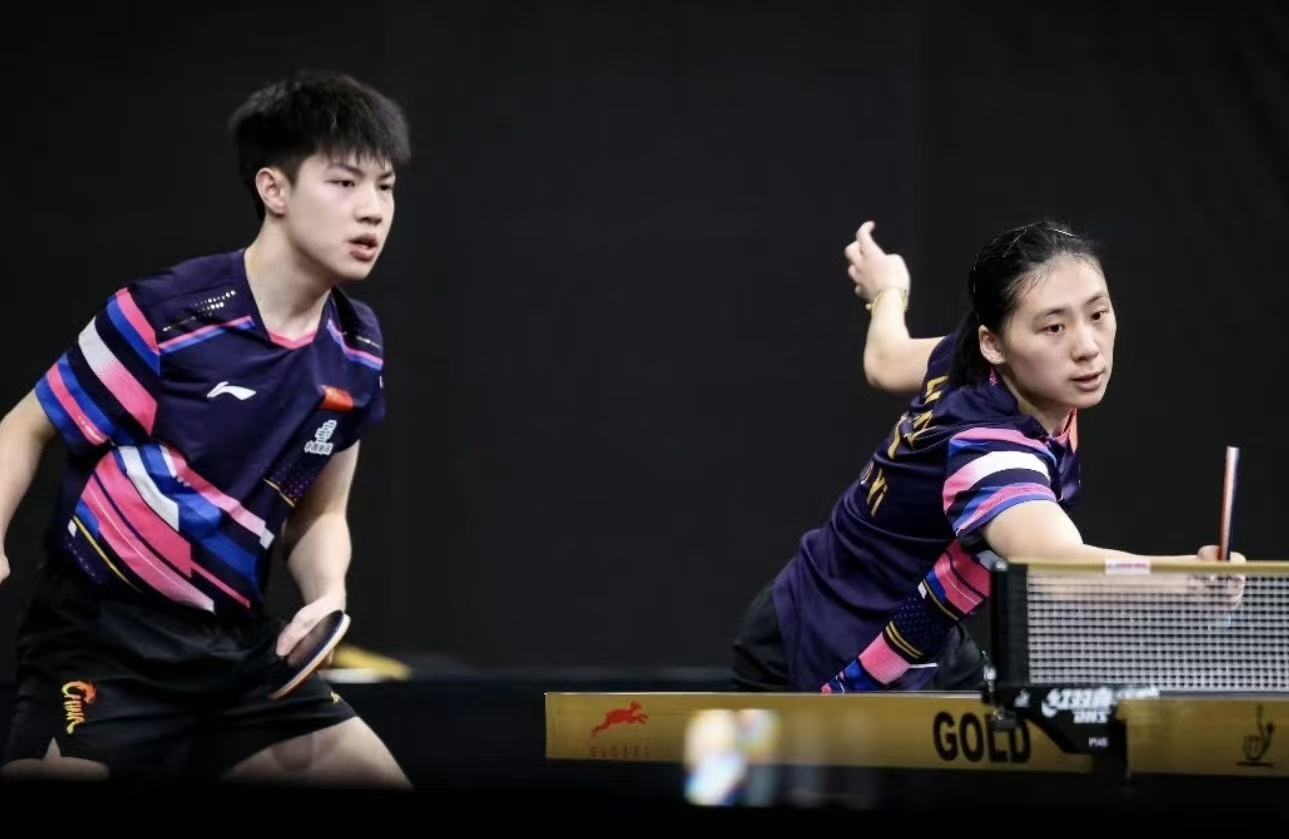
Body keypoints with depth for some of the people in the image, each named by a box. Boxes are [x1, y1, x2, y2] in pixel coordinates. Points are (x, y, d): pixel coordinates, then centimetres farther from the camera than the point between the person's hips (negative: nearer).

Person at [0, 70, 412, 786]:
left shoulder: (357, 350, 5)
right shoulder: (164, 314, -14)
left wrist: (327, 596, -6)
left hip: (240, 646, 6)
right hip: (102, 634, -6)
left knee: (373, 774, 0)